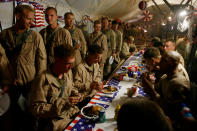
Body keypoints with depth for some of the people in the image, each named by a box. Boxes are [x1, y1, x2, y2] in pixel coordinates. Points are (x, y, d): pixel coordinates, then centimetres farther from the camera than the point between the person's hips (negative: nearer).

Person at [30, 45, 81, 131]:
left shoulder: (68, 72, 1)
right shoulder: (44, 79, -21)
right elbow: (36, 109, -18)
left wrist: (74, 93, -3)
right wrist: (63, 103, -23)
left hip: (72, 112, 6)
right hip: (55, 120, -6)